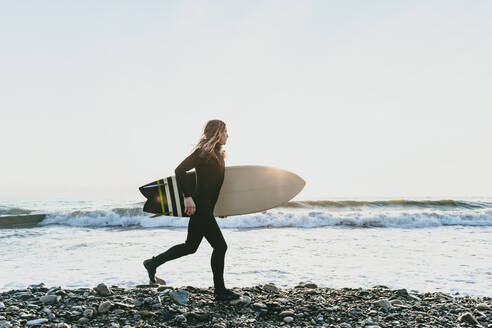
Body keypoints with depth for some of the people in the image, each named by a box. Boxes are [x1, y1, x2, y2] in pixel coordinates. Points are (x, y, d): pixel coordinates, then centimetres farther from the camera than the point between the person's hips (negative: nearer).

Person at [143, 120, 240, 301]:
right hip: (200, 206, -10)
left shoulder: (218, 154, 15)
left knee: (190, 246, 17)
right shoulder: (204, 152, -15)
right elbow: (179, 171, -21)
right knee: (220, 246, -4)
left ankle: (153, 262, 30)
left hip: (205, 208, 10)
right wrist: (188, 197, -24)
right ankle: (220, 291, 8)